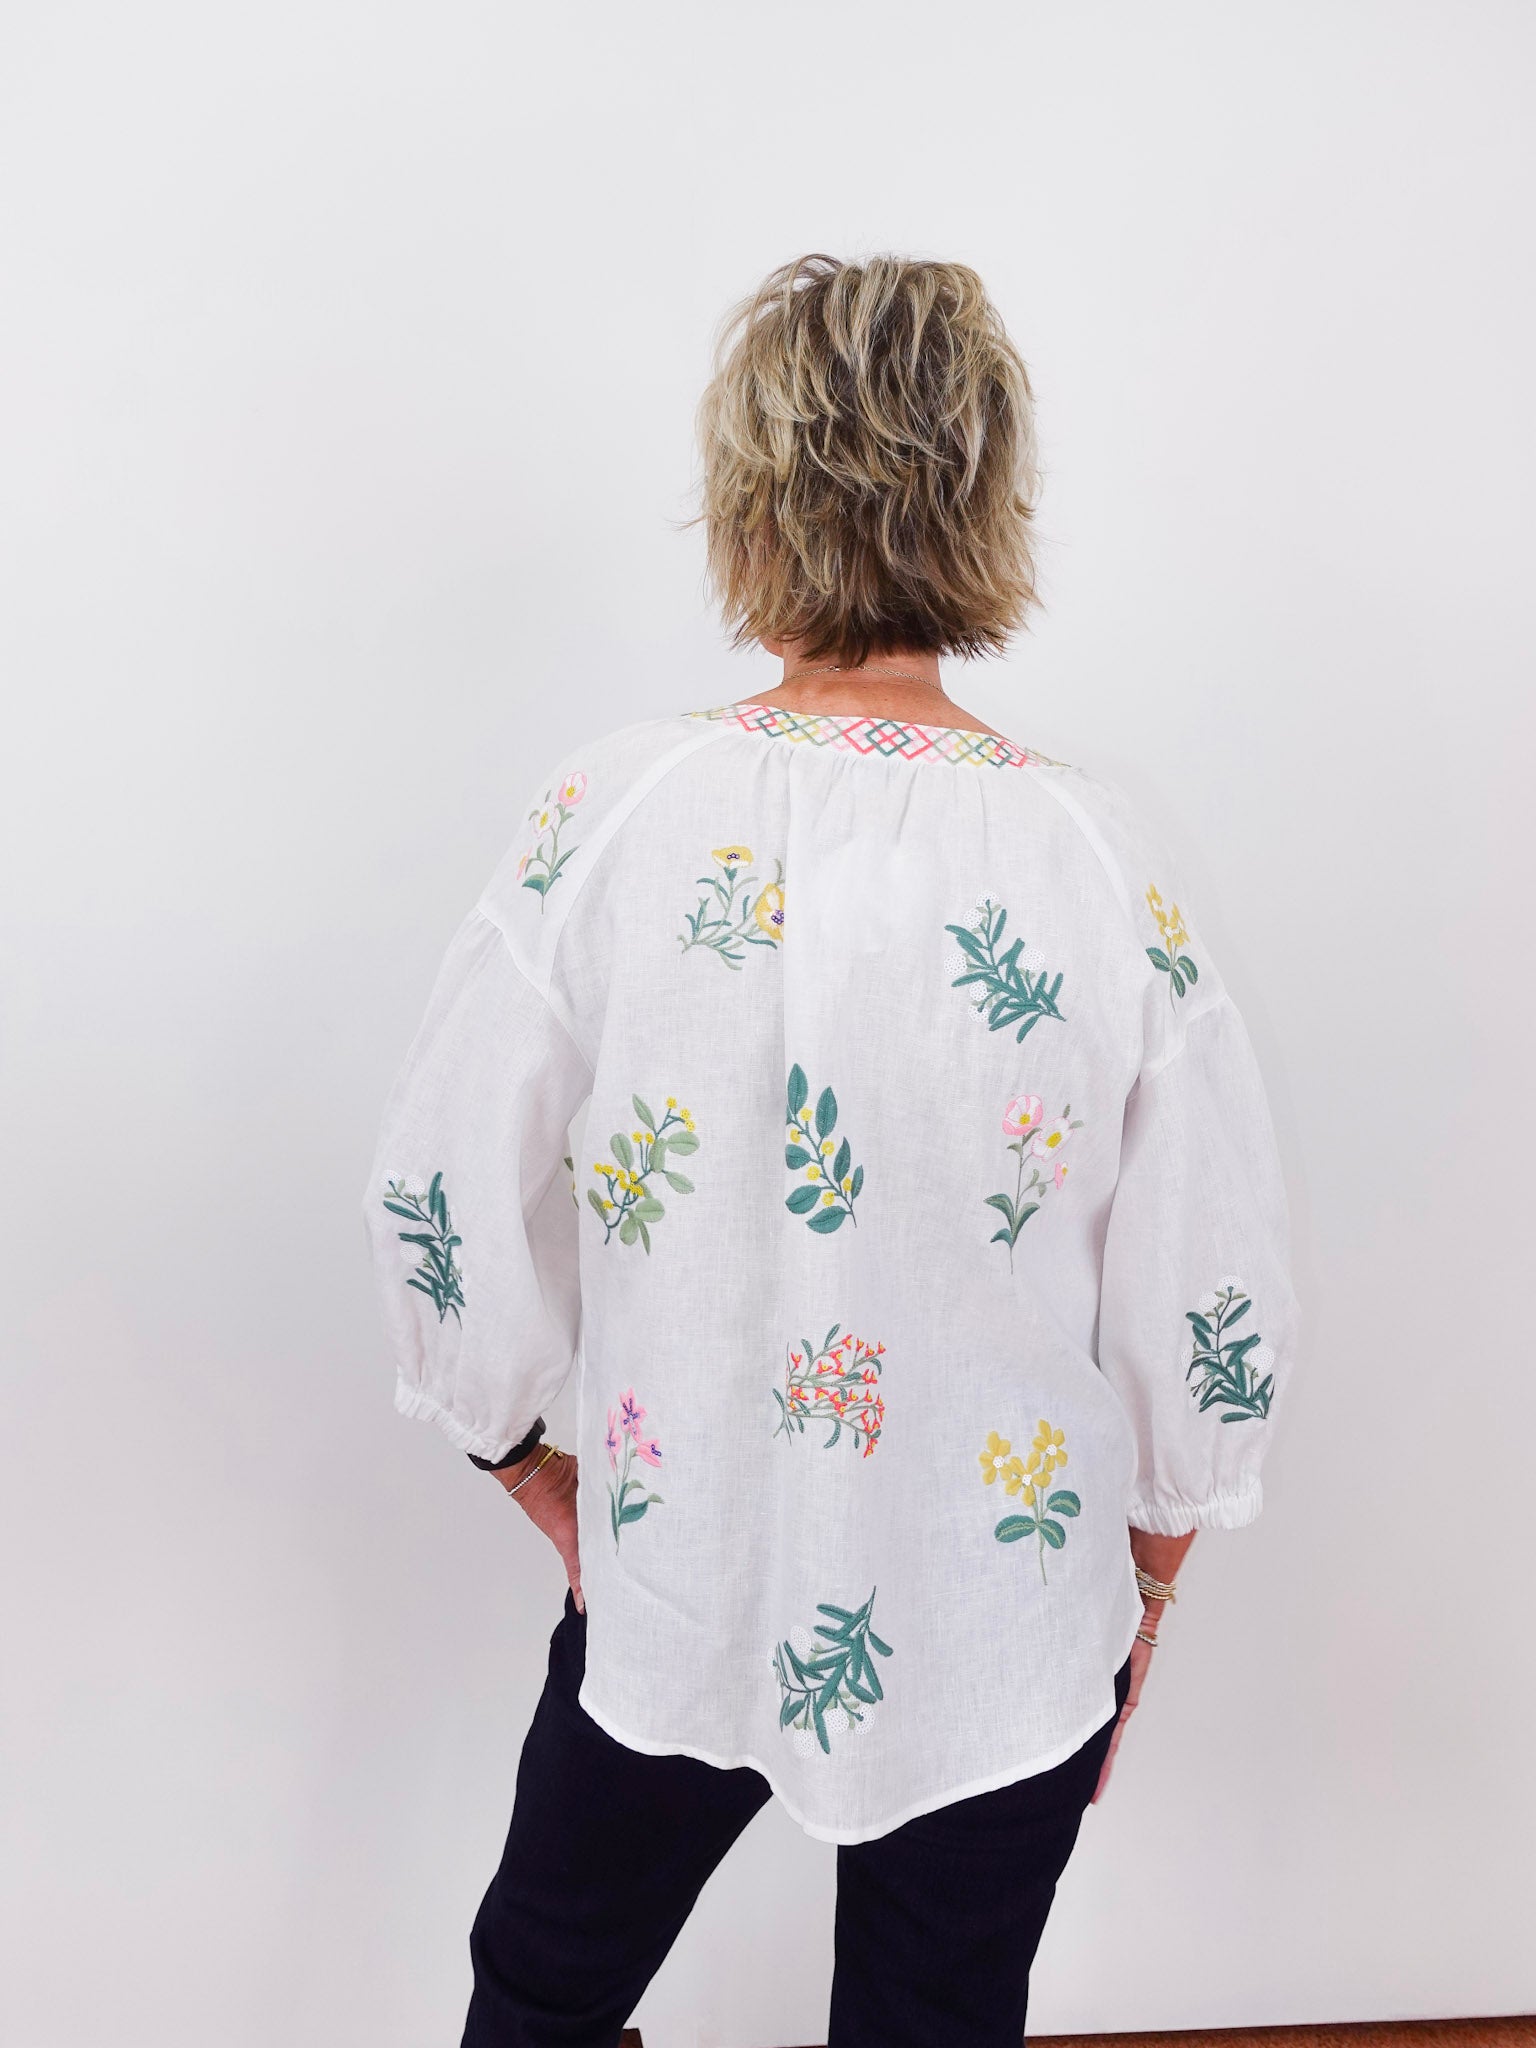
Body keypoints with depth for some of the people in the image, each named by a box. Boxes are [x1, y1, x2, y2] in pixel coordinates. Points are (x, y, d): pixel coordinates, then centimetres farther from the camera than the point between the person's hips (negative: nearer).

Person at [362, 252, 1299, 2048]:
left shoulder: (617, 814, -17)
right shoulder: (1104, 868, -18)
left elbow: (440, 1195, -9)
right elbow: (1214, 1317, -10)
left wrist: (521, 1450, 9)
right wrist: (1141, 1582, 8)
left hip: (668, 1588, 0)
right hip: (1003, 1628, 1)